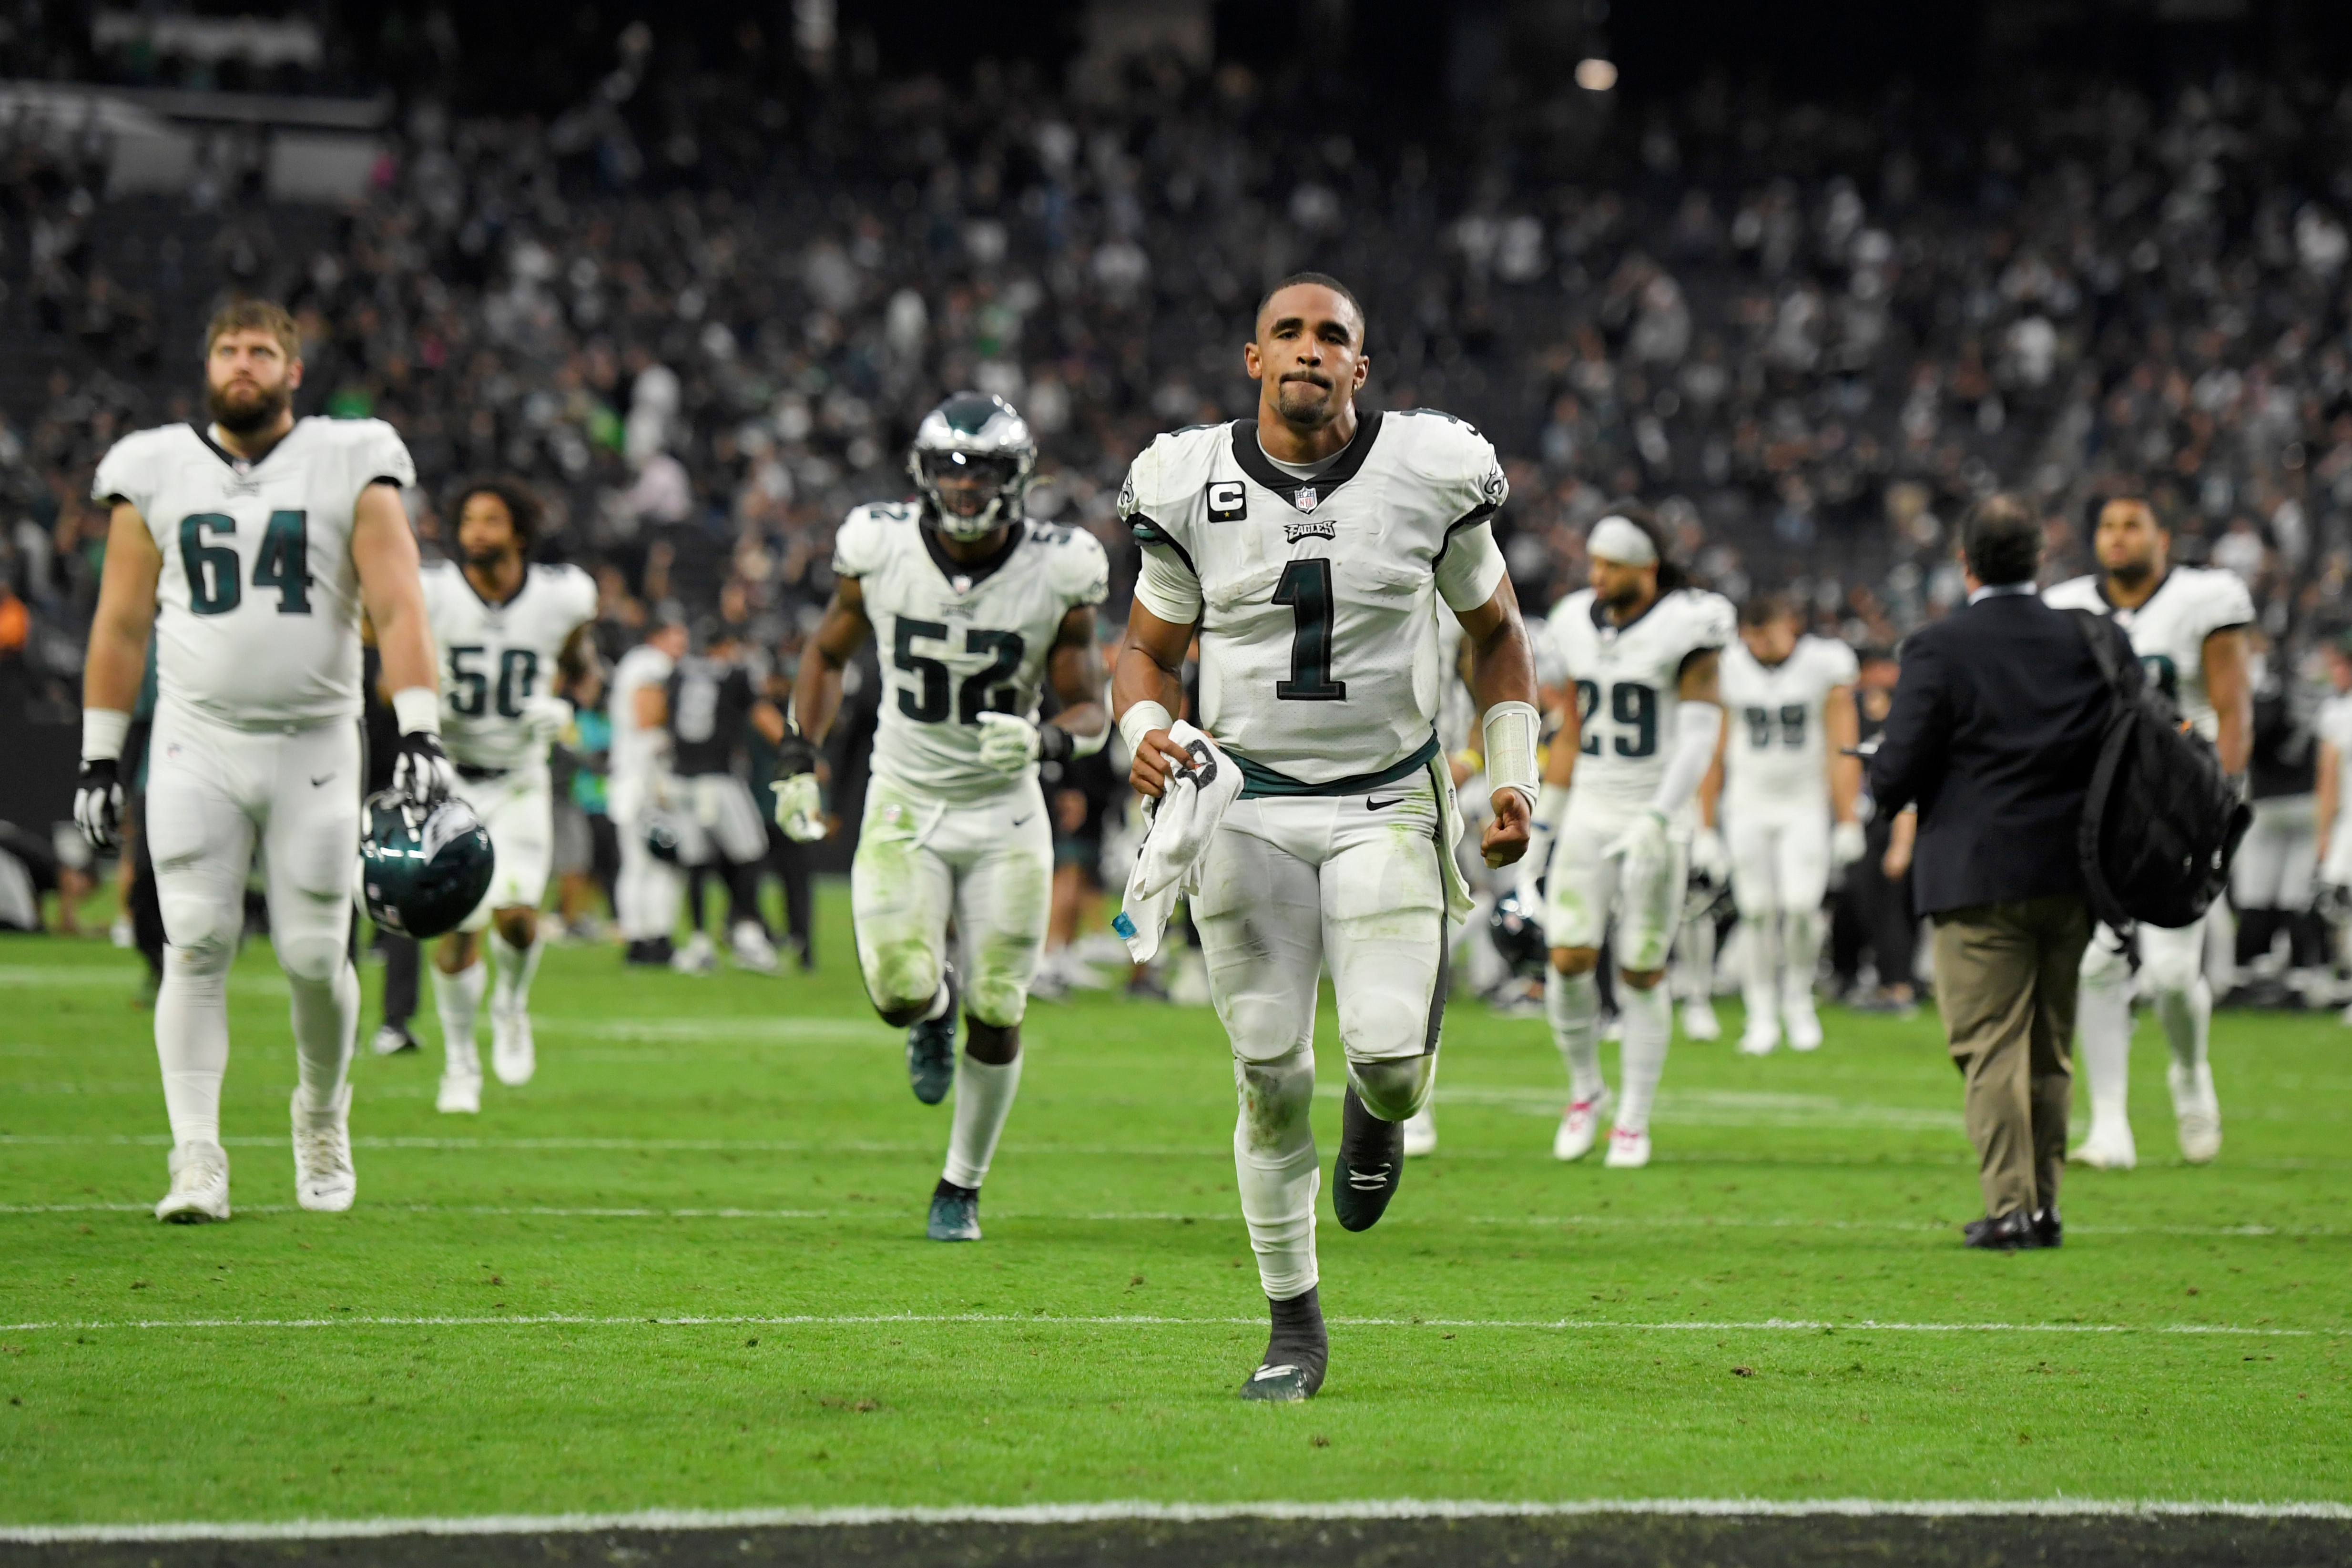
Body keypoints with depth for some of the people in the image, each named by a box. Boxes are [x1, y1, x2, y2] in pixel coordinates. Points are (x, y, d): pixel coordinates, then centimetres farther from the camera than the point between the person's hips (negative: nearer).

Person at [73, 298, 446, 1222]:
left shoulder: (351, 469, 0)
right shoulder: (156, 473, 6)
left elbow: (397, 608, -6)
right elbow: (121, 625, 11)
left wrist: (419, 734, -18)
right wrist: (99, 759, 8)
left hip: (315, 747, -1)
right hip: (196, 744, 1)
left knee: (315, 956, 0)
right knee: (197, 947, -9)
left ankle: (323, 1114, 27)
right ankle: (197, 1161, -7)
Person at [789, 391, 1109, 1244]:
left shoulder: (1057, 574, -13)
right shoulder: (881, 550, -10)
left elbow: (1091, 709, -6)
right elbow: (829, 653, 9)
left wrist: (1048, 738, -28)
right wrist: (800, 759, 3)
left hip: (1006, 813, 0)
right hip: (904, 802, 0)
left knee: (997, 1015, 0)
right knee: (900, 989, -18)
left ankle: (961, 1187, 22)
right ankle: (935, 1007, 23)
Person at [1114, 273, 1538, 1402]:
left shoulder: (1429, 475, -3)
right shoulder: (1193, 486, -2)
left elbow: (1495, 633, 10)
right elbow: (1147, 650, 10)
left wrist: (1515, 777, 2)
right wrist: (1146, 732, -11)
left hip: (1389, 805, -1)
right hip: (1248, 807, 1)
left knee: (1391, 1055, -16)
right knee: (1272, 1076, -1)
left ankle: (1376, 1120, 24)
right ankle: (1294, 1324, 13)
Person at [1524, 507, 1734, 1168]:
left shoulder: (1686, 629, -12)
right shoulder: (1581, 624, 6)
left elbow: (1699, 737, -17)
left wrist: (1658, 821, -26)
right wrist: (1543, 822, 16)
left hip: (1654, 815, -4)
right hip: (1590, 813, 4)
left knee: (1641, 974, 0)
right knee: (1569, 959, -8)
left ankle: (1634, 1123, 11)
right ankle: (1586, 1089, 14)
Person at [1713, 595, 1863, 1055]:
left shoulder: (1825, 665, -9)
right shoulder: (1726, 670, -4)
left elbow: (1842, 750, -4)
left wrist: (1848, 822, -5)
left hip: (1806, 806, -1)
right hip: (1749, 806, 1)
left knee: (1801, 906, -13)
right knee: (1758, 912, -4)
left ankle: (1799, 996, 11)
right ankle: (1762, 1013, 8)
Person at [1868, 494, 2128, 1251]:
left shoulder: (1939, 648, -10)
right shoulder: (2094, 641, 3)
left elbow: (1899, 770, -12)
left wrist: (1883, 789, 10)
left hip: (1978, 874, -4)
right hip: (2072, 873, 4)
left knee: (1992, 1048, -1)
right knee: (2051, 1051, 15)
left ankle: (2009, 1207, -7)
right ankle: (2045, 1204, 17)